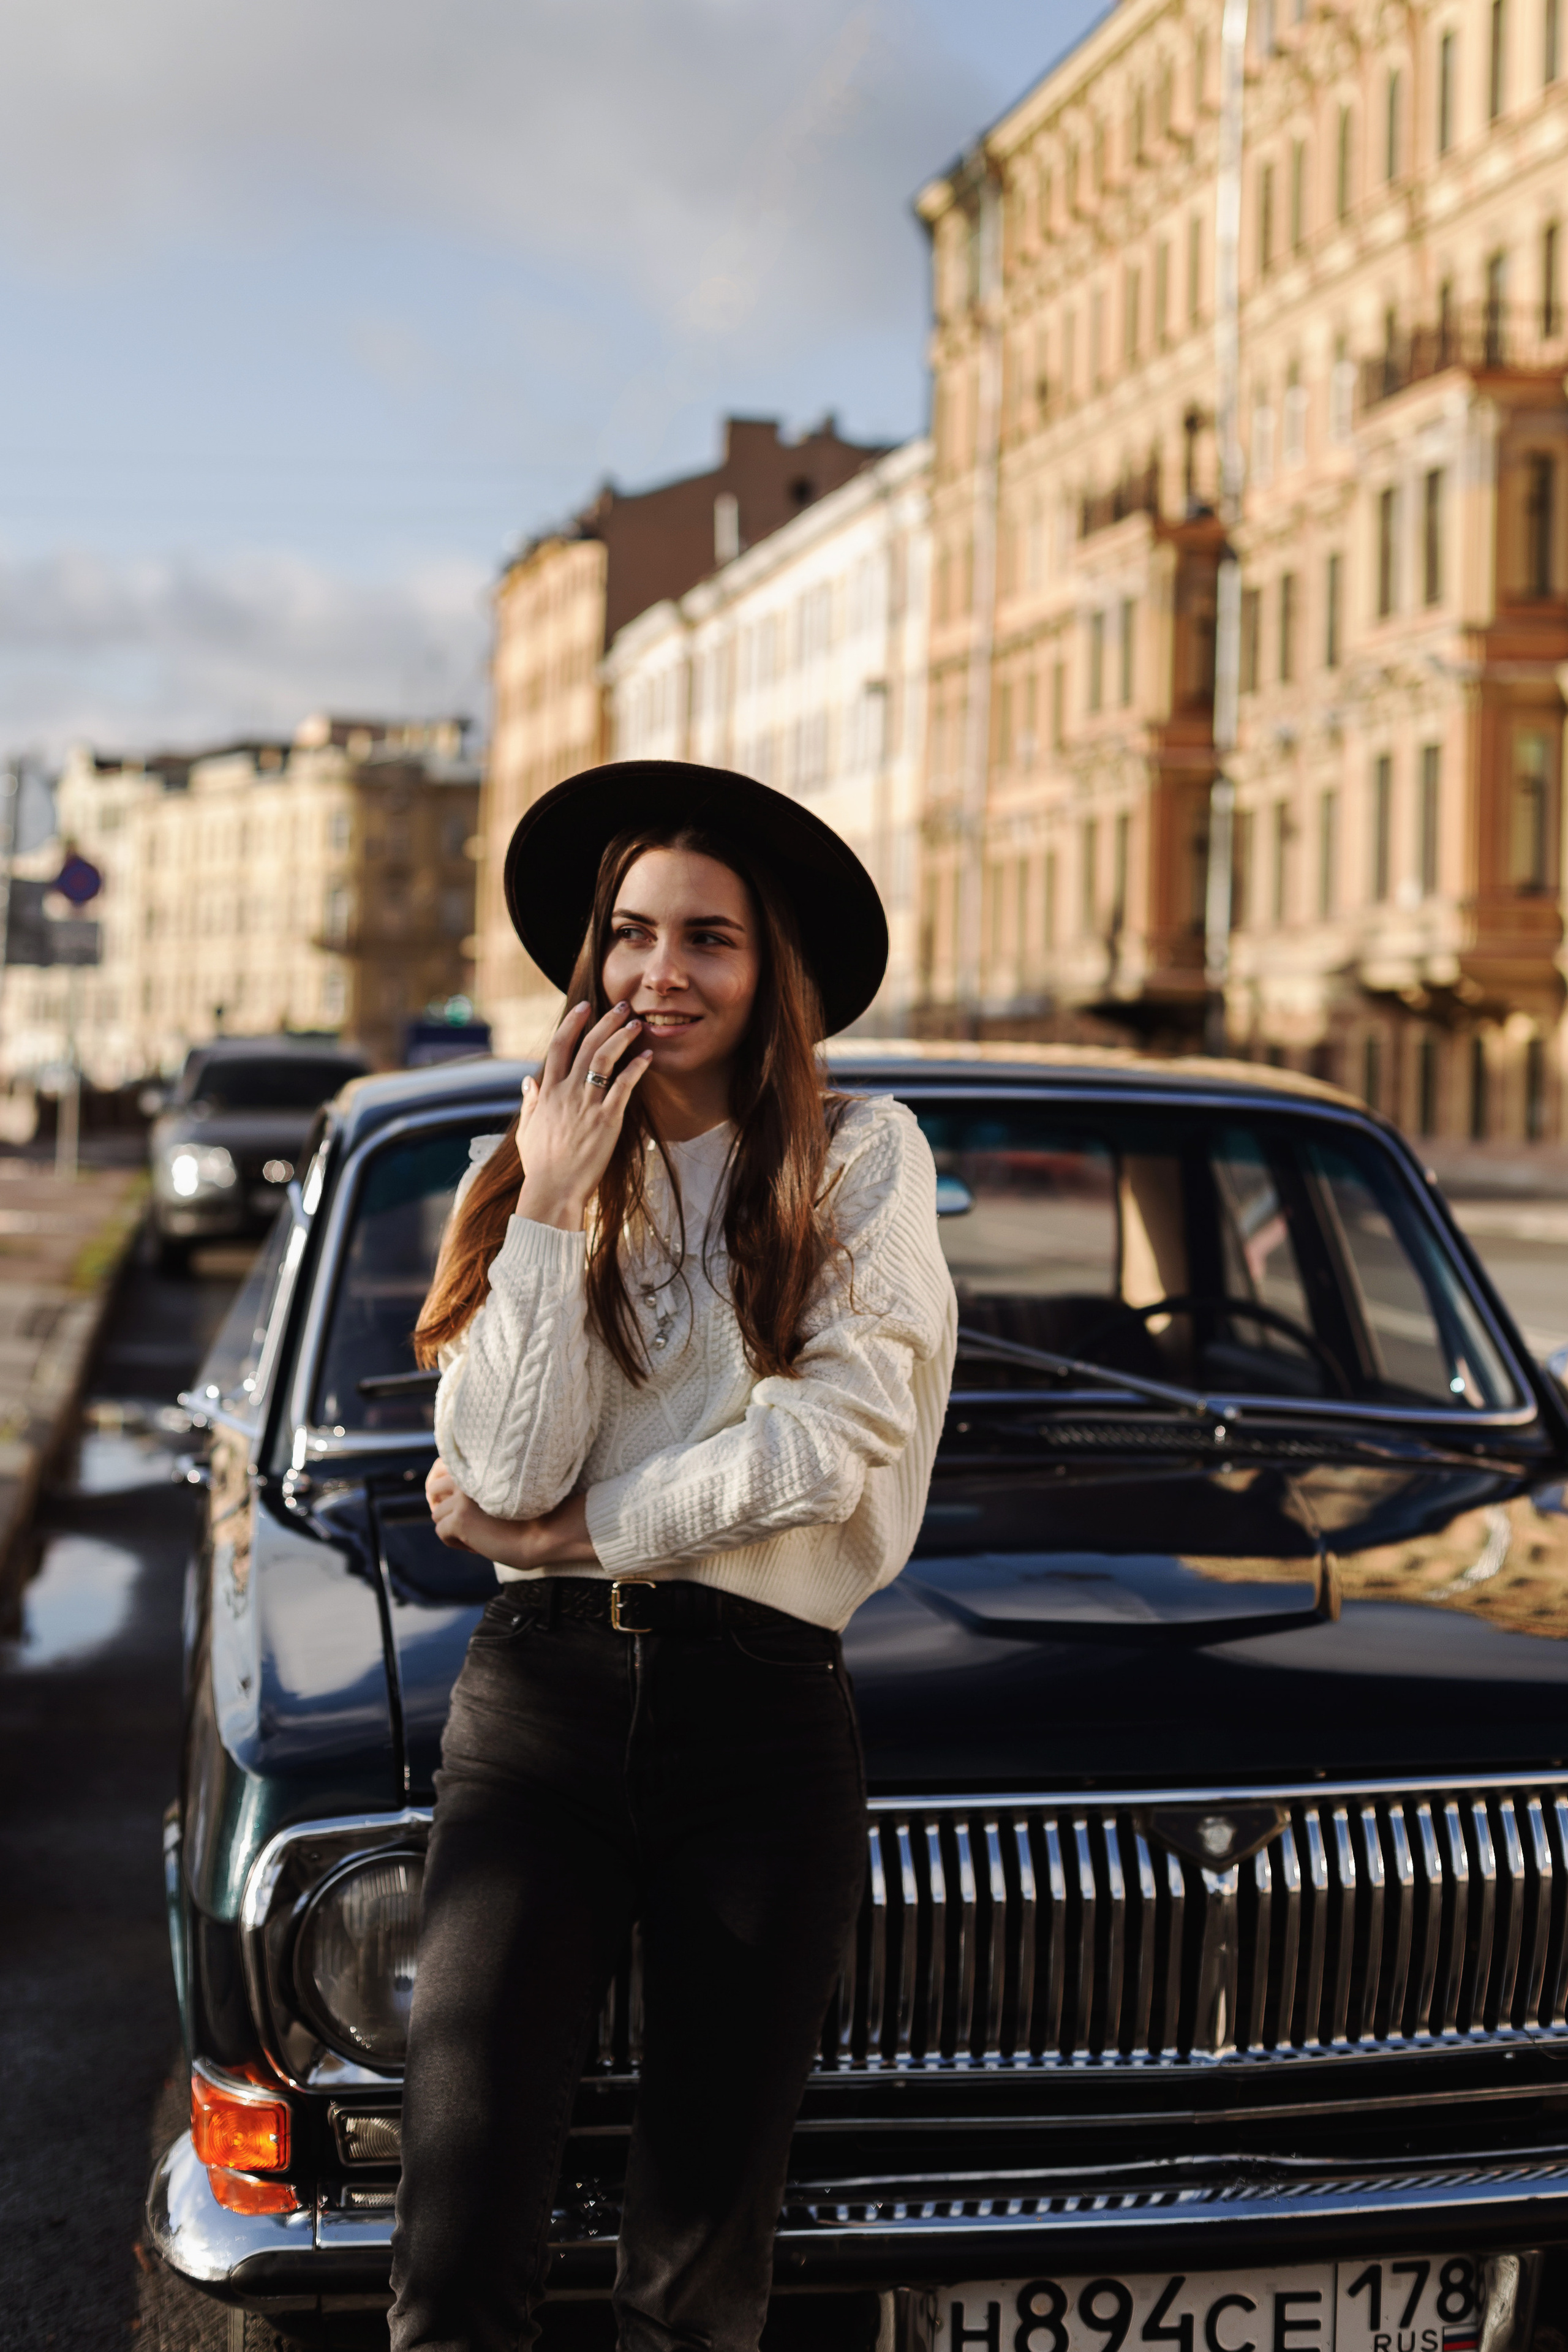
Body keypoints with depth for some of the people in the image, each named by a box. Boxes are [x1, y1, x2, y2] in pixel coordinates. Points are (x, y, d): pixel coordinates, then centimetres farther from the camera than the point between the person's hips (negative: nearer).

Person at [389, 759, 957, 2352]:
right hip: (538, 1692, 1)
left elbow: (848, 1425, -8)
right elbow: (508, 1468, -2)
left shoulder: (862, 1159, 5)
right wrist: (555, 1203, -6)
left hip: (765, 1709, -1)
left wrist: (577, 1529, -6)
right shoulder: (527, 1168, 11)